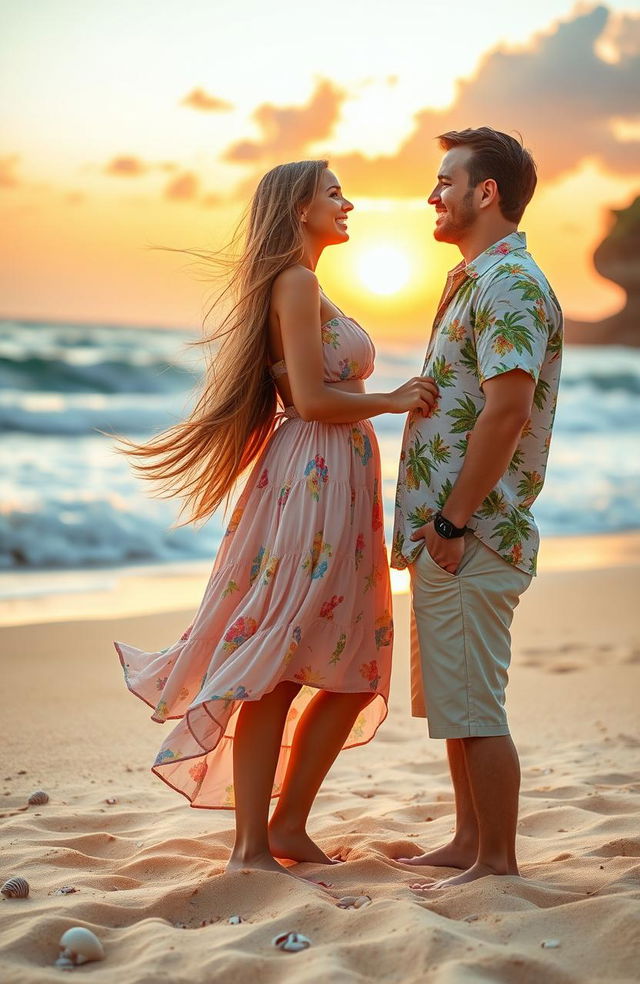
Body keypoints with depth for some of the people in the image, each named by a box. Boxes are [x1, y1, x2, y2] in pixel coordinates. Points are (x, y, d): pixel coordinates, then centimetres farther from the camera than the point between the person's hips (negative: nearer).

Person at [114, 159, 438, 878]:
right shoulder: (296, 282, -8)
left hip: (337, 488, 10)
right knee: (278, 674, -7)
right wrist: (393, 401, -5)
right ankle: (252, 848, -2)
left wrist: (397, 399, 18)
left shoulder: (302, 286, 22)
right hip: (311, 479, -10)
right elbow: (312, 397, -16)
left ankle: (289, 826, 18)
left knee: (355, 673, 10)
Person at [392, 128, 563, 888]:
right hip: (446, 532, 10)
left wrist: (454, 522, -22)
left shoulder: (509, 283, -14)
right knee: (451, 701, 16)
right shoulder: (475, 279, 19)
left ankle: (498, 862, 6)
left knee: (472, 706, -4)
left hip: (473, 537, -10)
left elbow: (507, 409, -24)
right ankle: (468, 842, 26)